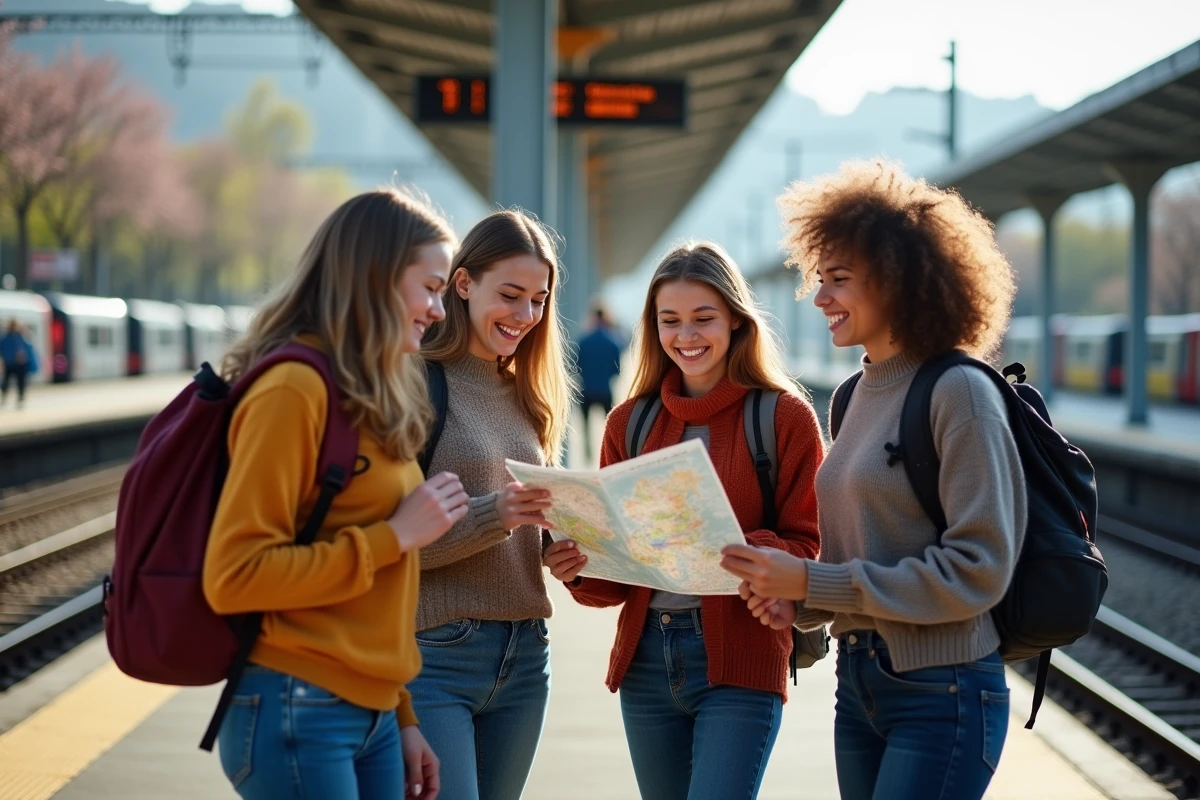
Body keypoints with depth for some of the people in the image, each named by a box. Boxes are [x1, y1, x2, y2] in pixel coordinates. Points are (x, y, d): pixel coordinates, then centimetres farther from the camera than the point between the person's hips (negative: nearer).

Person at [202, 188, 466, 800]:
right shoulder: (296, 389, -13)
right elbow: (233, 577, -18)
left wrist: (401, 716, 15)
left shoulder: (372, 397, 14)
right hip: (299, 715, -8)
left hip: (371, 714, 8)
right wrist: (394, 537, -15)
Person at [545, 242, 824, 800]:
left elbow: (809, 549, -5)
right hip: (646, 657, 4)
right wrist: (579, 568, -12)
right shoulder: (630, 422, 8)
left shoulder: (784, 416, -3)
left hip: (739, 662, -4)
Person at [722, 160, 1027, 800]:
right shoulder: (859, 394, 10)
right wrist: (798, 602, -2)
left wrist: (812, 583, -19)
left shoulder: (959, 393, -14)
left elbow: (978, 568, -19)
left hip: (942, 693, -8)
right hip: (859, 678, 8)